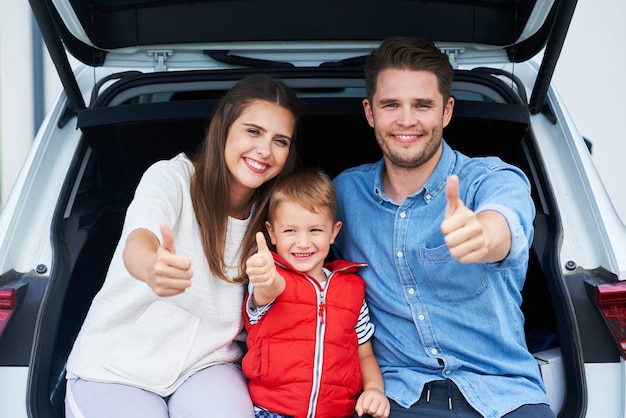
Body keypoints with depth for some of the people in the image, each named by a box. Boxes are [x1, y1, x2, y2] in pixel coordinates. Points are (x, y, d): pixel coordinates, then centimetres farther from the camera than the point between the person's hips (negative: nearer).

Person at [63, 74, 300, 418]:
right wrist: (152, 266, -57)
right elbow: (138, 243, -35)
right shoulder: (171, 177, -13)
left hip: (206, 366, 2)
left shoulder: (269, 215, 1)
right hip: (115, 367, -1)